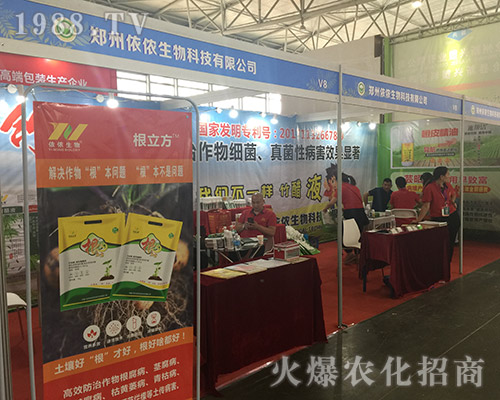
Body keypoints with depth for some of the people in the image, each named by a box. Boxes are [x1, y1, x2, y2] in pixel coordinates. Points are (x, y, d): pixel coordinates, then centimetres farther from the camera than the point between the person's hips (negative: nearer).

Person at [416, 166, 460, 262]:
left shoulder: (447, 185, 6)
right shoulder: (429, 188, -14)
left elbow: (453, 194, 28)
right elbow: (426, 206, -16)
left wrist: (453, 201, 7)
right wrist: (418, 220, -22)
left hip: (453, 217, 6)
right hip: (438, 220, -6)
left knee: (450, 243, 12)